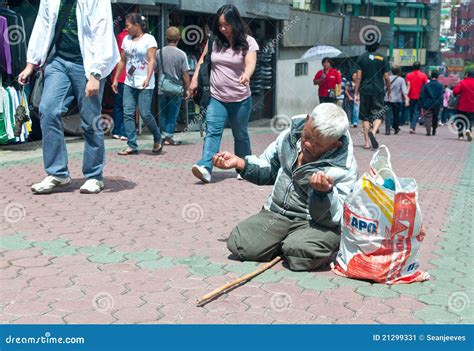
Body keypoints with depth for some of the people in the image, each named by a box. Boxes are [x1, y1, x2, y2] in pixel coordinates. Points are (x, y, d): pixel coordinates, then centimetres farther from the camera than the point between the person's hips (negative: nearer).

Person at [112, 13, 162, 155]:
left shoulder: (149, 39, -4)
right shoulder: (126, 39, 13)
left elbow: (151, 61, -13)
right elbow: (122, 61, 17)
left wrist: (148, 78, -26)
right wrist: (115, 79, 13)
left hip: (145, 84, -6)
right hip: (129, 83, 6)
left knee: (145, 113, -8)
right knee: (128, 113, -1)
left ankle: (158, 140, 15)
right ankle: (132, 146, 3)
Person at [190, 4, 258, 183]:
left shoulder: (247, 42, -6)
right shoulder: (214, 41, 3)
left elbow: (251, 63, -23)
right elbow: (203, 60, 17)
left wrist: (246, 75, -45)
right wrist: (195, 79, 10)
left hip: (240, 99, -1)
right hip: (216, 98, 2)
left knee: (240, 135, 11)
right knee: (212, 131, -15)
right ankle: (205, 168, -26)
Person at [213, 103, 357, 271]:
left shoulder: (344, 168, -16)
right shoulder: (291, 136, -1)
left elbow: (335, 218, -18)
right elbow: (267, 170, 17)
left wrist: (325, 192, -38)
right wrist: (239, 163, 1)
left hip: (315, 223, -4)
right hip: (276, 213, 5)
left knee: (300, 252, -36)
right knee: (238, 244, -17)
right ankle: (287, 242, 9)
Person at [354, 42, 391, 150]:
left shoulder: (361, 58, 3)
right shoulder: (383, 58, 1)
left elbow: (359, 77, -1)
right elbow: (386, 77, 0)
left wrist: (356, 93, 2)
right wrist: (389, 90, 14)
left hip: (365, 90, 1)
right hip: (378, 90, -1)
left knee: (365, 116, 8)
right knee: (379, 113, 5)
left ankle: (367, 142, 5)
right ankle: (373, 132, -24)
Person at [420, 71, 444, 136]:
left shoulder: (426, 85, -1)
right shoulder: (440, 85, -2)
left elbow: (422, 96, -2)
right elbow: (441, 96, -5)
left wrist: (423, 105, 3)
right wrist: (440, 105, -1)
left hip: (428, 105, -1)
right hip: (436, 105, 1)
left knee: (428, 118, -1)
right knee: (435, 118, 16)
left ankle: (428, 131, -17)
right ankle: (434, 131, 26)